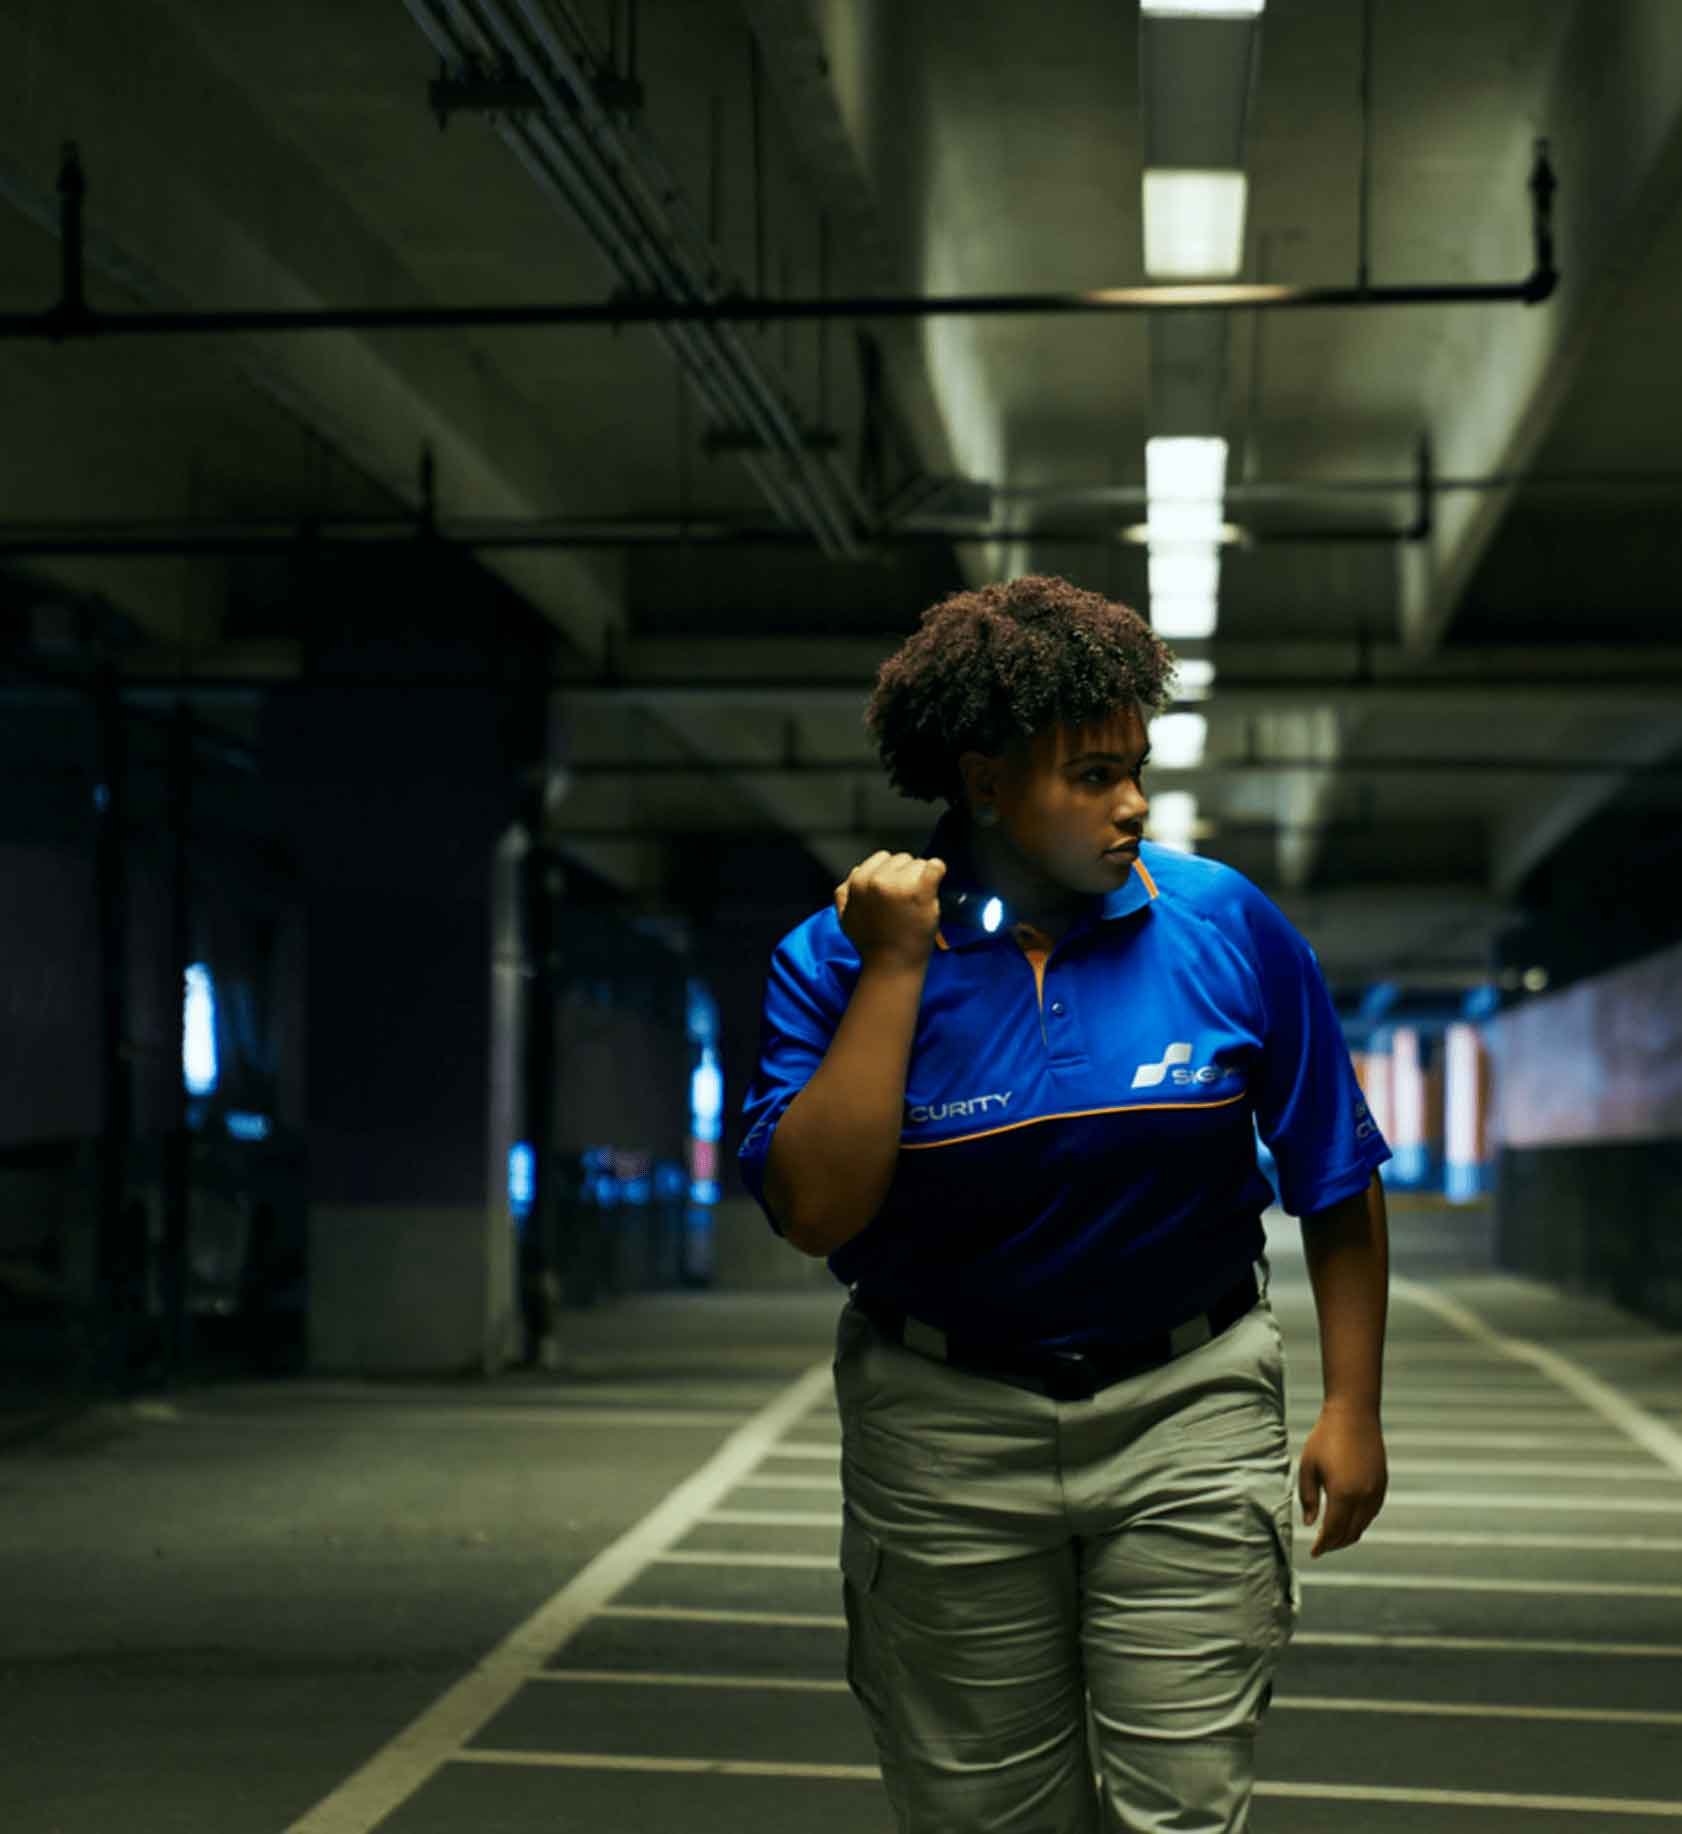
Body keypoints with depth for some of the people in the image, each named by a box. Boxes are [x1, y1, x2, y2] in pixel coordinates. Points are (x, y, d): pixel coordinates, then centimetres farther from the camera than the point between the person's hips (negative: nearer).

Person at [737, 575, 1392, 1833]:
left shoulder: (1229, 927, -6)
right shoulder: (838, 959, -7)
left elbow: (1339, 1185, 3)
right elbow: (816, 1210, -19)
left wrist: (1352, 1407, 1)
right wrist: (895, 969, -19)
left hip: (1187, 1412, 0)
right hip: (948, 1434, 1)